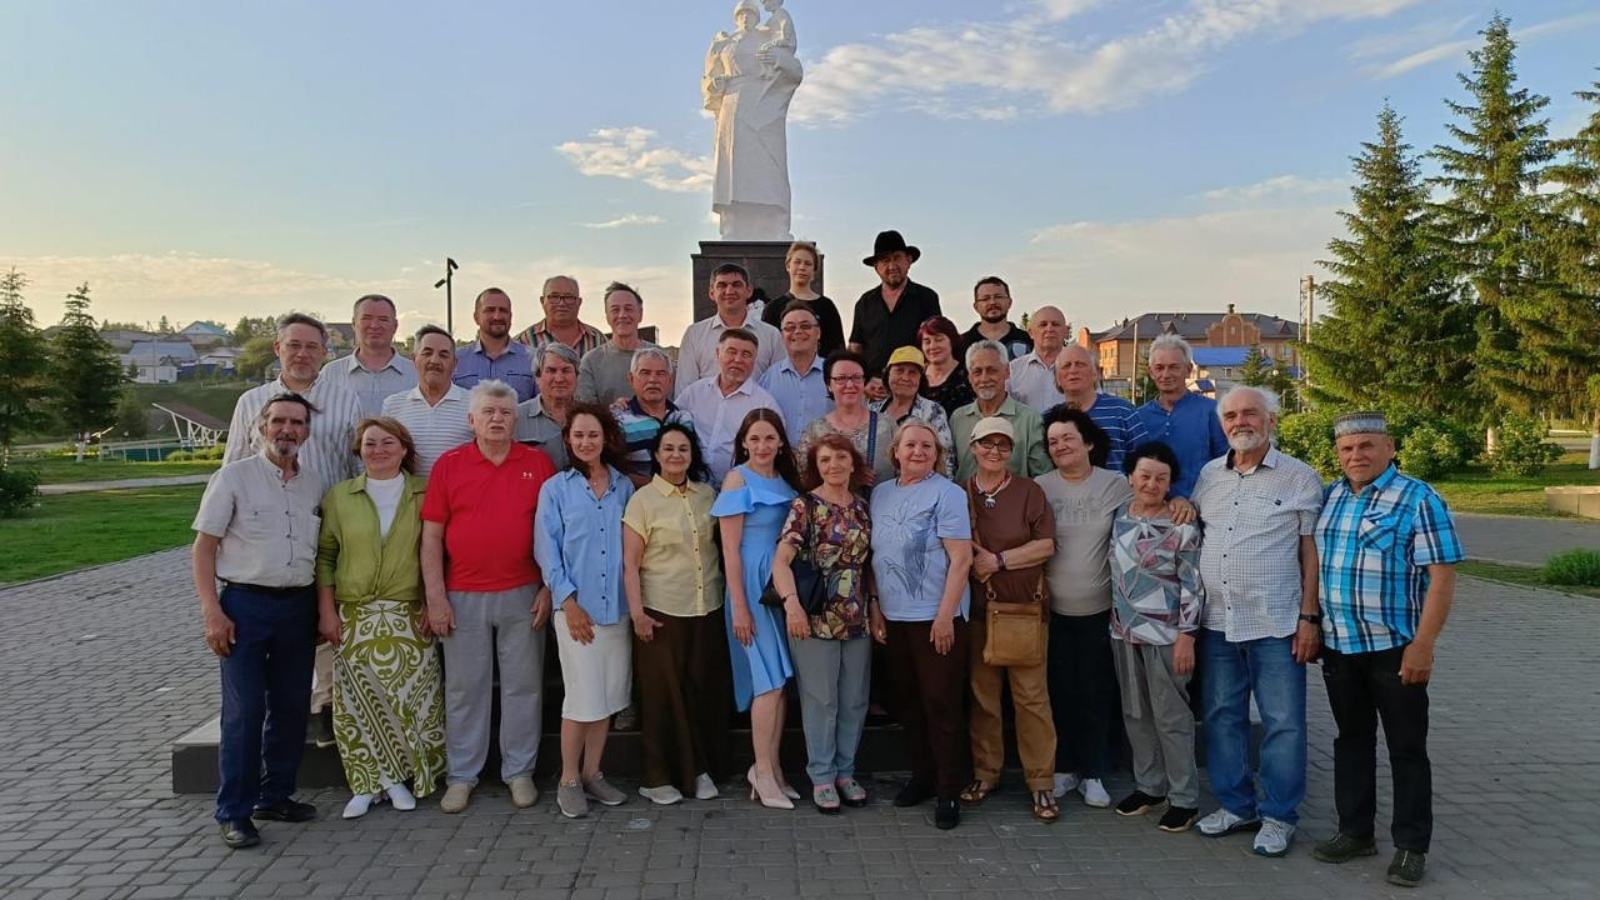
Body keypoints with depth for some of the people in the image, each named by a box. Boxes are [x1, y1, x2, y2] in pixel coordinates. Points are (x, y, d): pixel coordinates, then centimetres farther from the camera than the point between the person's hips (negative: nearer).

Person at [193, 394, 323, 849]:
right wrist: (212, 612, -12)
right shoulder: (234, 477, -3)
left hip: (299, 606, 5)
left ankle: (276, 796, 25)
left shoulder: (314, 486, 10)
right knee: (244, 712, -4)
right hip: (246, 605, -5)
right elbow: (203, 547, -4)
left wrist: (323, 611, 9)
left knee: (291, 708, 10)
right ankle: (234, 813, 8)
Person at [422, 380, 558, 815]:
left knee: (523, 685, 8)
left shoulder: (539, 464, 3)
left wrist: (548, 588, -2)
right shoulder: (448, 465, 2)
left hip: (523, 596, 0)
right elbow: (431, 536, 1)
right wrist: (434, 597, -4)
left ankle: (519, 771, 21)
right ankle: (461, 776, 21)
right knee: (464, 688, 8)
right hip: (463, 598, 0)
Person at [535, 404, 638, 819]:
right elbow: (547, 550, -3)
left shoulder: (624, 487, 7)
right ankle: (569, 780, 14)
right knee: (583, 695, -2)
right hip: (576, 607, -3)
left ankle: (592, 773, 24)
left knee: (609, 694, 9)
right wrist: (568, 601, -10)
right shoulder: (555, 488, 0)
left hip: (617, 606, 3)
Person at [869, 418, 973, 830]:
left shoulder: (947, 493, -9)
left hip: (936, 618, -6)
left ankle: (949, 791, 12)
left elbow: (961, 558, -14)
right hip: (893, 617, 6)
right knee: (908, 701, 14)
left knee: (942, 704, 0)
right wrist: (875, 607, 8)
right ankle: (922, 776, 29)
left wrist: (945, 615, -18)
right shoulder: (881, 493, 9)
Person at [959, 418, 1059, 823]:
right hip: (976, 607, 2)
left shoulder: (1029, 492, 2)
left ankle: (1041, 782, 8)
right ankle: (985, 772, 21)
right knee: (981, 693, 7)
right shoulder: (960, 493, 8)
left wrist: (998, 560, -11)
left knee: (1031, 695, -1)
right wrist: (973, 562, -6)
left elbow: (1045, 545, -5)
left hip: (1024, 606, -2)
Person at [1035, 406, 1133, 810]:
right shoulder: (1039, 488, -1)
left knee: (1096, 693, 7)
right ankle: (1064, 768, 24)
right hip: (1053, 609, 1)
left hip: (1099, 609, 0)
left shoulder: (1117, 485, -2)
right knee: (1060, 691, 9)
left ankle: (1093, 773, 21)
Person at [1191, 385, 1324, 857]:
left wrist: (1309, 617, -7)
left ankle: (1278, 817, 16)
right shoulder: (1208, 476, 10)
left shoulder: (1300, 478, -2)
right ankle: (1235, 805, 26)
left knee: (1282, 723, 2)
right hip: (1217, 622, 4)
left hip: (1276, 624, -4)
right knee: (1222, 716, 12)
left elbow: (1311, 550, -3)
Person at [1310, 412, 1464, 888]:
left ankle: (1411, 846, 17)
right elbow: (1313, 562, 17)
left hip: (1395, 648, -5)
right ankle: (1355, 831, 27)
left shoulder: (1419, 499, -9)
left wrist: (1422, 644, -19)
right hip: (1338, 646, 5)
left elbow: (1442, 575, -14)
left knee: (1407, 748, 6)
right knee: (1352, 740, 15)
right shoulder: (1329, 497, 7)